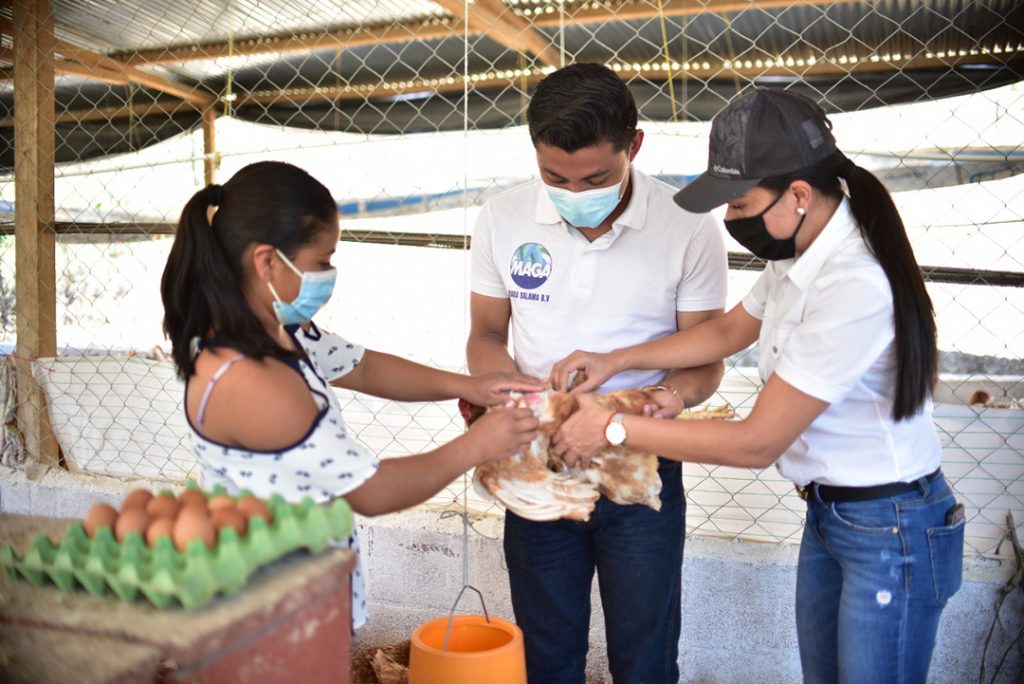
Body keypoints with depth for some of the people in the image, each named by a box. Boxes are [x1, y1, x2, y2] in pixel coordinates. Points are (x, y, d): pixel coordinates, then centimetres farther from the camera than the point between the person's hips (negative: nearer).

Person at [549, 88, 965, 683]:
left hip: (891, 530, -8)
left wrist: (614, 427, -19)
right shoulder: (798, 256, -3)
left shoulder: (854, 287, -30)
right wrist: (615, 360, 3)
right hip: (828, 513, 8)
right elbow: (729, 331, 14)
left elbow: (757, 443, -26)